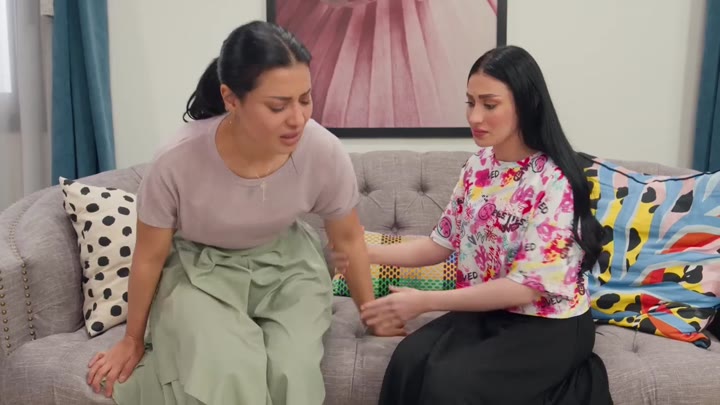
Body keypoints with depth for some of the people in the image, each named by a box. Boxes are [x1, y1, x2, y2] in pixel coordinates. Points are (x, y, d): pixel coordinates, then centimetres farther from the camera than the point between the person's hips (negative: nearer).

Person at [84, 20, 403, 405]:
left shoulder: (324, 153, -25)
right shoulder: (178, 162, -29)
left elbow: (348, 239, -5)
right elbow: (149, 257, -11)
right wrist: (132, 340, 4)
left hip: (286, 265, 2)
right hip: (201, 269, -2)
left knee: (290, 371, -21)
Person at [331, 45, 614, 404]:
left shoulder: (554, 181, -18)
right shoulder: (478, 165, 2)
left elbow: (529, 286, -22)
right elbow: (443, 243, 7)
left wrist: (425, 301, -25)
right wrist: (368, 253, -6)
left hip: (548, 324, -5)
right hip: (485, 312, 5)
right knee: (409, 361, -21)